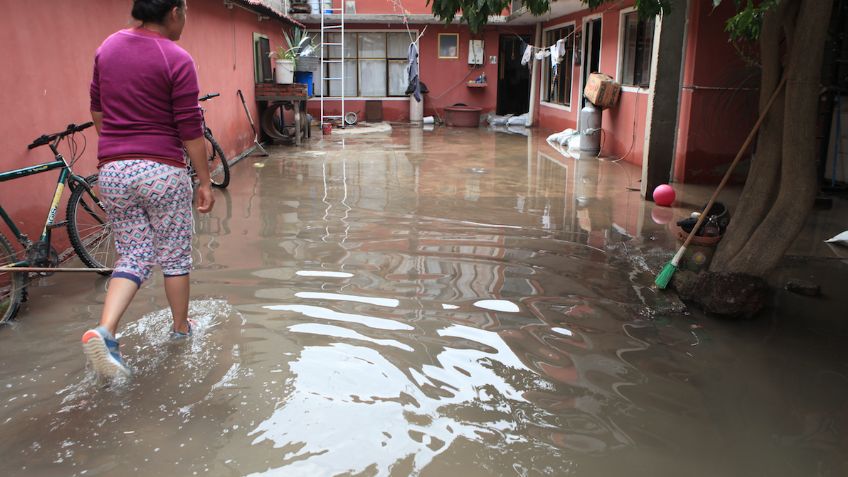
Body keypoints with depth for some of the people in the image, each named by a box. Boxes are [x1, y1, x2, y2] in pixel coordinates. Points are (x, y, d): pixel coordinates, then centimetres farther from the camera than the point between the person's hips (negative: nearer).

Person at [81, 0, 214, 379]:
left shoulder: (108, 47, 7)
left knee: (132, 258, 12)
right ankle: (181, 328, 28)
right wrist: (205, 182, -3)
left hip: (112, 171, 5)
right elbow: (190, 129, -11)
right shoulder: (177, 59, -12)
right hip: (162, 170, -5)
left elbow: (97, 110, 16)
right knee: (174, 257, 12)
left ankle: (104, 331, -7)